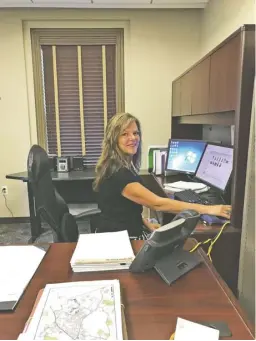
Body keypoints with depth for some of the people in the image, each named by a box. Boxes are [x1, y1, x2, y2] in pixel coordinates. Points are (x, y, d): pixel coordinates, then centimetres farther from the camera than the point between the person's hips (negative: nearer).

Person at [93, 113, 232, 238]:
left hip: (124, 233, 8)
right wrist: (208, 209, -28)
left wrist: (146, 223, 2)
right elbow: (157, 203, -30)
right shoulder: (118, 173, -26)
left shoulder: (124, 167, 5)